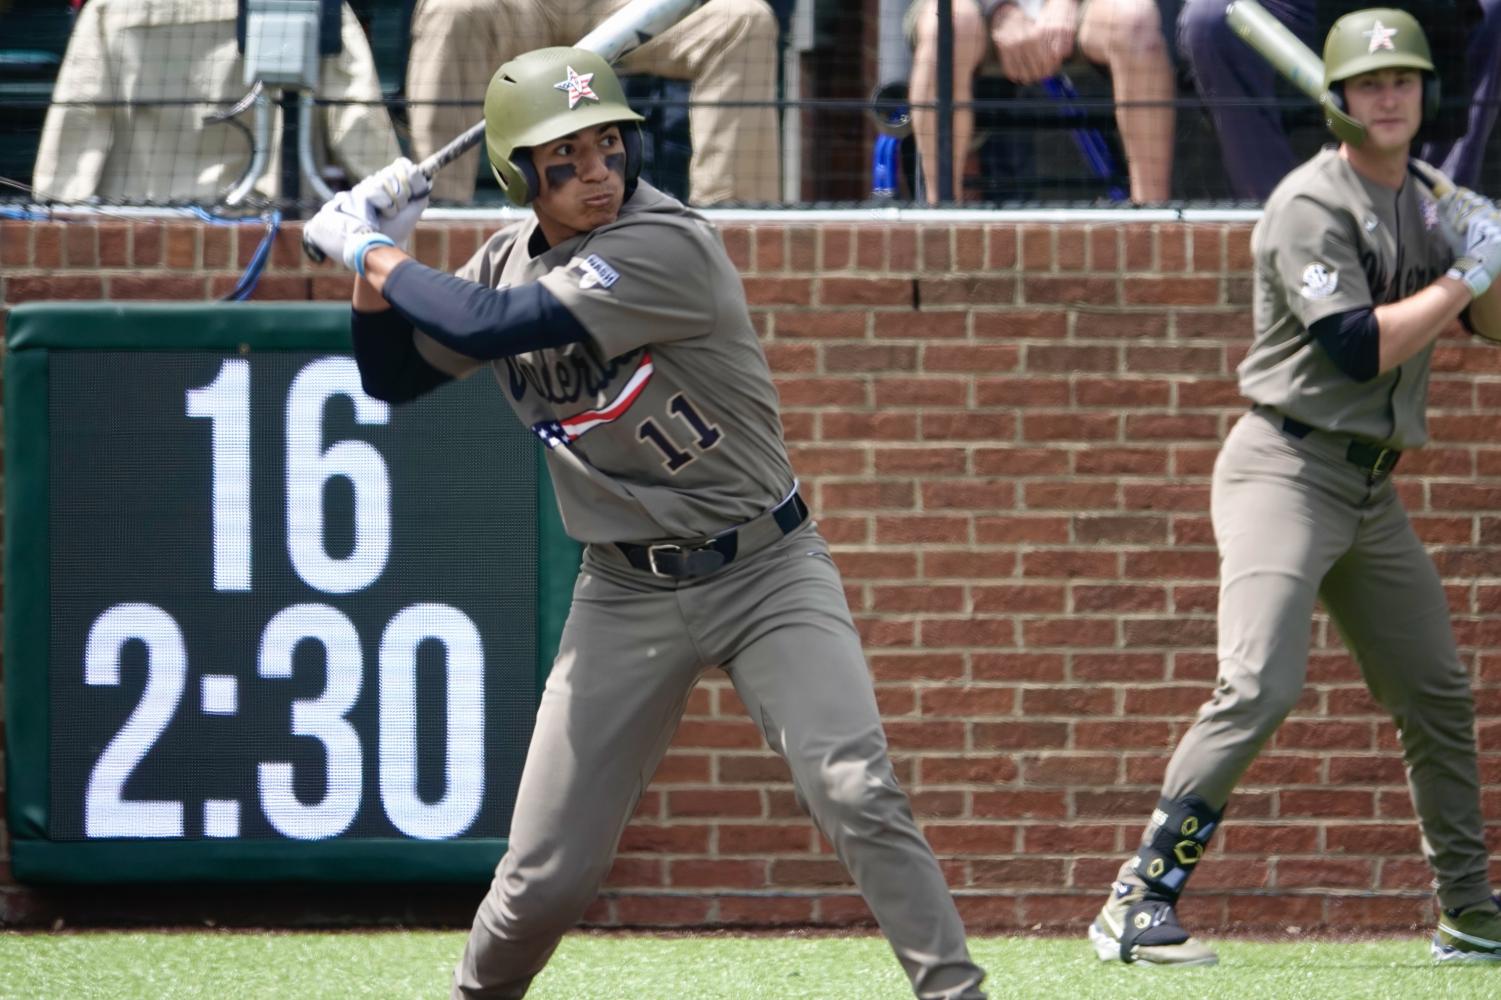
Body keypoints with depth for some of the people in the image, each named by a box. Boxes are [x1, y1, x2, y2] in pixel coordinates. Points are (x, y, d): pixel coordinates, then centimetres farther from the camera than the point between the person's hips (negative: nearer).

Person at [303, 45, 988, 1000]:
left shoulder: (669, 248, -21)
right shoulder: (508, 261, 1)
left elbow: (487, 327, -28)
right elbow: (393, 376, 13)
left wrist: (375, 254, -13)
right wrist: (376, 259, -2)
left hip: (765, 571, -5)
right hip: (625, 595, 5)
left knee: (856, 792, -25)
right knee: (546, 876, 1)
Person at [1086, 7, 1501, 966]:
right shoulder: (1314, 205, -12)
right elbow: (1359, 348, -22)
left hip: (1372, 489, 8)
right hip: (1288, 471, -8)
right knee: (1262, 685, -24)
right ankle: (1139, 905, -24)